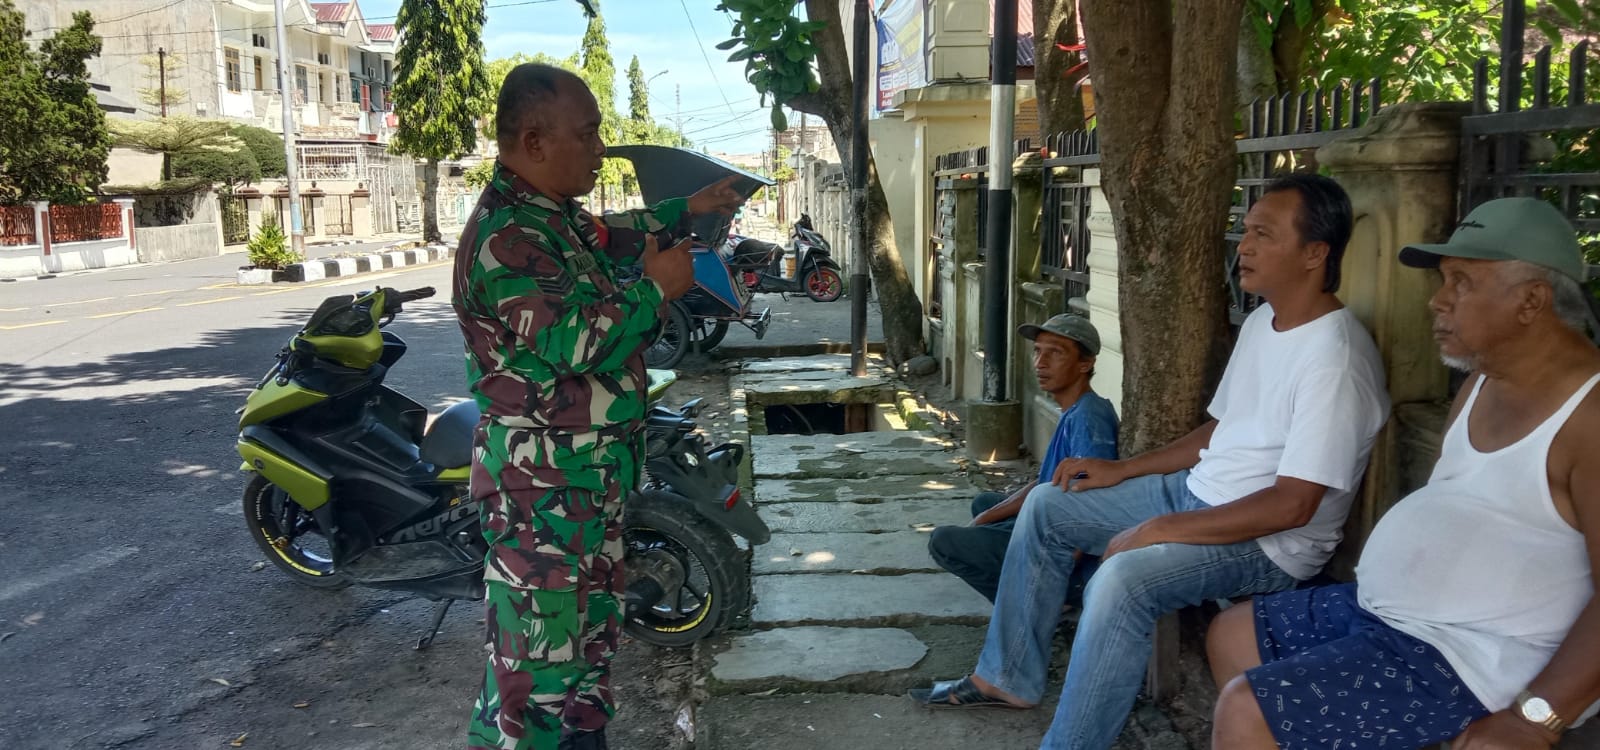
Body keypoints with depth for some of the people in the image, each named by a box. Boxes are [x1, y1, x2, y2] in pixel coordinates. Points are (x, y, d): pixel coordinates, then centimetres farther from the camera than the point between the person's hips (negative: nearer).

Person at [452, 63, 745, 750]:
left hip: (593, 471, 11)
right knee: (537, 647, -2)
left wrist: (687, 209, 25)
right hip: (542, 481, -10)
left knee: (594, 623, 22)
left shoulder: (556, 216, 11)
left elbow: (612, 237, 32)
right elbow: (569, 339, -29)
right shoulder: (505, 235, -21)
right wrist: (657, 287, -18)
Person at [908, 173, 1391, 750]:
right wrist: (1122, 470, 10)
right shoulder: (1261, 322, 8)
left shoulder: (1335, 357, -23)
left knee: (1122, 580, -35)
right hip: (1198, 492, 10)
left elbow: (1293, 505, -26)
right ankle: (1008, 678, 18)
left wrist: (1159, 530, -24)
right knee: (1047, 506, 9)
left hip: (1272, 542, -10)